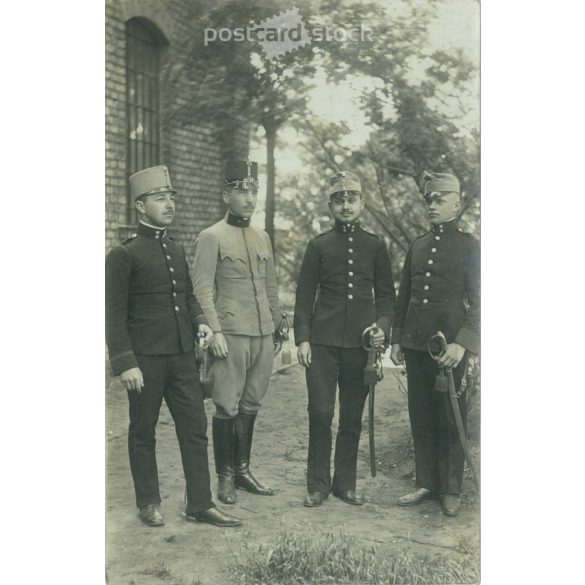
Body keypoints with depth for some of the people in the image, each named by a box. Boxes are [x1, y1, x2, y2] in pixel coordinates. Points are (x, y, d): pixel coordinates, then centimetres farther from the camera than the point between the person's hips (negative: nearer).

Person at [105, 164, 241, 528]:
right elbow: (115, 314, -10)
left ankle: (200, 504, 16)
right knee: (143, 433, 8)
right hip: (146, 359, -6)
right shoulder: (124, 255, -8)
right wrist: (125, 363, -15)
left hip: (183, 355, 6)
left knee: (195, 428, 6)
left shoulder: (177, 250, 12)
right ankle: (149, 503, 24)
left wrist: (199, 320, 3)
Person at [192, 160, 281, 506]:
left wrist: (277, 327, 16)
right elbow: (203, 289, -9)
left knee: (251, 405, 12)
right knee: (227, 408, 0)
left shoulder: (263, 238, 14)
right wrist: (215, 331, -15)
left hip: (263, 336, 6)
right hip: (231, 336, -6)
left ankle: (243, 470, 24)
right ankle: (225, 477, 13)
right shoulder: (211, 238, -4)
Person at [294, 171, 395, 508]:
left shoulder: (375, 246, 9)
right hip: (323, 342, -1)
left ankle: (346, 483, 20)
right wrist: (302, 338, -2)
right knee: (320, 413, -2)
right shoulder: (319, 246, 6)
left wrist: (383, 327, -5)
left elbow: (386, 294, 11)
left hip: (361, 343, 1)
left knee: (353, 417, 7)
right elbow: (305, 295, 5)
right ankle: (318, 485, 10)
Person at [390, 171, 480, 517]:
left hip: (450, 345, -5)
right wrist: (397, 339, 11)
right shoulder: (417, 246, 12)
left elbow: (478, 302, -7)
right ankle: (426, 484, 22)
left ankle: (451, 490, 17)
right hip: (415, 345, 5)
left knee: (450, 419, 4)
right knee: (421, 418, 10)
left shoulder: (469, 246, -2)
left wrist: (462, 343, -18)